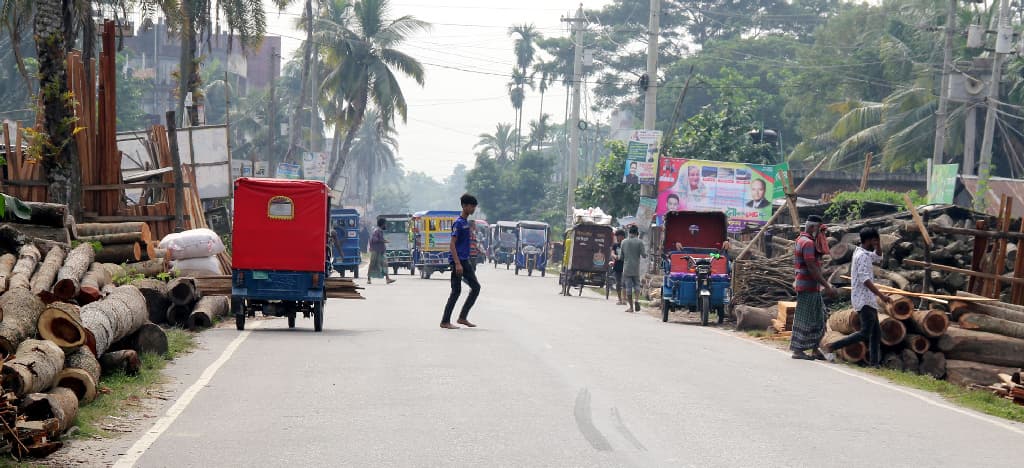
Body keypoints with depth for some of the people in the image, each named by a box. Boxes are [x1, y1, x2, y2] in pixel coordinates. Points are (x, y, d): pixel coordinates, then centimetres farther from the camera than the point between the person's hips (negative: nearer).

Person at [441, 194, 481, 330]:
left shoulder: (466, 222, 15)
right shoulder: (458, 223, -13)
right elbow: (452, 245, -18)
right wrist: (458, 263, -24)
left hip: (466, 261, 9)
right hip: (458, 261, -9)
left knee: (476, 287, 7)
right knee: (456, 291, -6)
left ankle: (463, 317, 12)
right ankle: (445, 322, 0)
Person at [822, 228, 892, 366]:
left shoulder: (862, 253, 16)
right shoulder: (863, 256, -14)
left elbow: (878, 257, 35)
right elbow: (865, 279, -24)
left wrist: (878, 244, 15)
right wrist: (881, 295, -28)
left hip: (868, 300, 11)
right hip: (864, 299, -11)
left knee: (876, 333, 9)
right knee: (865, 333, -14)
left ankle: (874, 362, 9)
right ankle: (831, 347, -14)